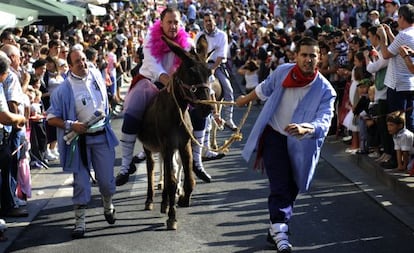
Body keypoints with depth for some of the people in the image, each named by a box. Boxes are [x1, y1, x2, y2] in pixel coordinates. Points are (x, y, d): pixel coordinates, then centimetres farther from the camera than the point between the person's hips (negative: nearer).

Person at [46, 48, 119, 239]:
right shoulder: (63, 90, -13)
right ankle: (79, 222, 9)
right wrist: (70, 125, -21)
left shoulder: (97, 76, 0)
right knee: (81, 182, -1)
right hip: (79, 140, -3)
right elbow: (51, 118, -10)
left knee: (106, 179, 9)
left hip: (102, 136, 3)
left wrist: (104, 113, 10)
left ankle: (108, 207, 38)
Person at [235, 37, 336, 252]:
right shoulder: (282, 72, -10)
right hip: (274, 135, 0)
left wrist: (305, 128, -51)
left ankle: (275, 229, 27)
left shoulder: (325, 90, -18)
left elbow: (323, 123, -29)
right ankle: (280, 234, -21)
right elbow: (265, 89, 13)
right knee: (281, 186, -14)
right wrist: (245, 99, 29)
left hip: (300, 145, 1)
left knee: (291, 190, 9)